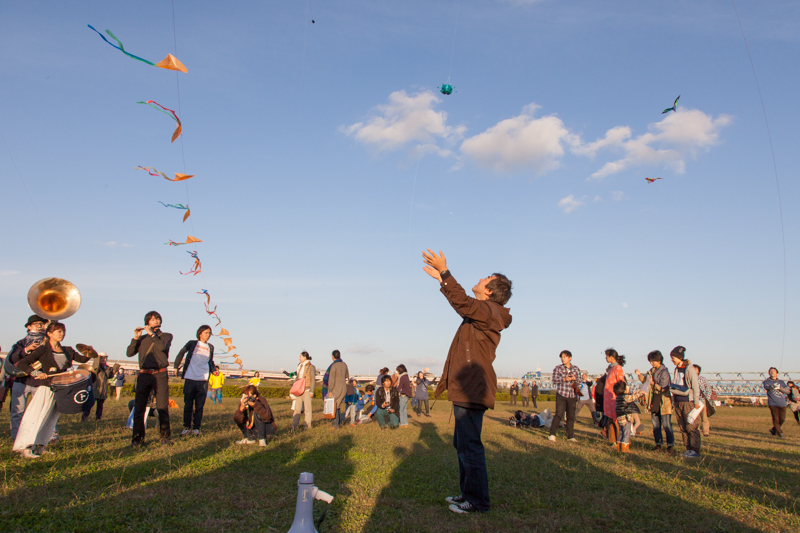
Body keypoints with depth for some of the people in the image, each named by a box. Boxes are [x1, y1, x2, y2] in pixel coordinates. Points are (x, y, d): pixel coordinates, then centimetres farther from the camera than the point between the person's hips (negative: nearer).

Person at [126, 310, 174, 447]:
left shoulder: (166, 336, 11)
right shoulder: (143, 338, 18)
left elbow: (162, 347, -11)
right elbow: (129, 353, 7)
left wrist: (151, 334, -3)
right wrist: (135, 338, -3)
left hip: (160, 375, -2)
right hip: (144, 375, 2)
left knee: (162, 408, -4)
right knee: (138, 408, -2)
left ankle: (165, 437, 4)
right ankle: (137, 438, 6)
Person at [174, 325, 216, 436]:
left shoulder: (210, 347, 13)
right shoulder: (192, 344, 5)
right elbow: (181, 353, 16)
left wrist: (214, 369, 6)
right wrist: (176, 366, 10)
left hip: (203, 381, 2)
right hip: (190, 379, -2)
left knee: (199, 406, 4)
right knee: (188, 405, 3)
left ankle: (196, 428, 13)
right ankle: (186, 427, 14)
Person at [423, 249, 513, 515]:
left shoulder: (489, 312, -13)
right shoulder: (482, 312, 18)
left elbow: (462, 301, -30)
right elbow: (461, 303, 35)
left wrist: (445, 272, -29)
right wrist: (442, 279, 33)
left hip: (471, 391, -11)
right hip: (466, 389, 11)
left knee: (469, 445, -6)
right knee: (462, 443, 18)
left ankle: (478, 501, 3)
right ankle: (468, 493, 29)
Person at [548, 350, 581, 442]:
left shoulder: (576, 369, 9)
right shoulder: (558, 368, 2)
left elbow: (579, 381, 9)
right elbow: (554, 380, -5)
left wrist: (574, 379, -14)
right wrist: (564, 379, -19)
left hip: (572, 396, 3)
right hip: (561, 394, -3)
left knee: (571, 416, 5)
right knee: (559, 414, -10)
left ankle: (570, 436, 15)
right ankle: (552, 434, -1)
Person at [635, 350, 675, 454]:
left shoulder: (664, 372, -12)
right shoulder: (652, 370, 10)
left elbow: (662, 388, -15)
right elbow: (645, 380, 18)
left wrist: (653, 383, -24)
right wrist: (640, 375, 0)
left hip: (663, 401, -7)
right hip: (654, 401, 7)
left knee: (666, 425, -7)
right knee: (656, 425, 11)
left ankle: (670, 445, -1)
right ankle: (658, 444, 18)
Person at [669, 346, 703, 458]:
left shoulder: (689, 369, -8)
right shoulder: (677, 370, 14)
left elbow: (695, 386, -10)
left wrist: (696, 401, -12)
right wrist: (674, 401, 14)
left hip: (688, 402, -7)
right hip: (678, 402, 7)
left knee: (692, 427, -7)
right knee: (683, 427, 7)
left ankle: (695, 451, -4)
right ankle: (688, 449, 13)